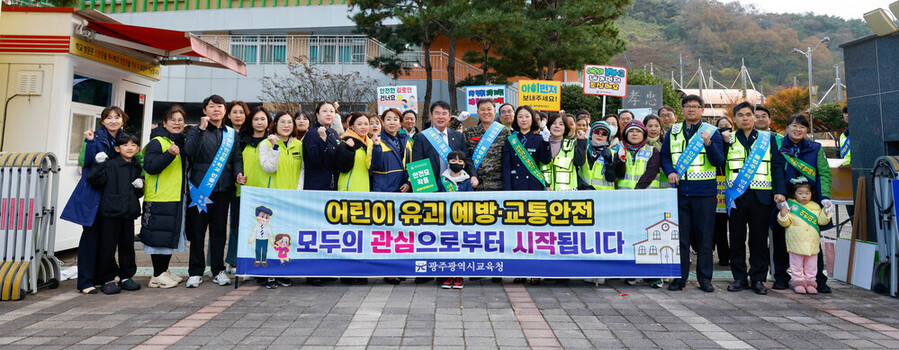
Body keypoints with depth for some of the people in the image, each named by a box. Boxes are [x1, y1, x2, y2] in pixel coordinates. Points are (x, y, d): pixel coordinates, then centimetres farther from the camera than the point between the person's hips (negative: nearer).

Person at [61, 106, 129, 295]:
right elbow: (85, 162, -13)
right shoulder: (95, 137, -4)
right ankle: (85, 281, 1)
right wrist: (90, 142, -25)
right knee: (91, 234, -4)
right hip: (93, 194, -4)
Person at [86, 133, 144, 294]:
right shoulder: (110, 165, -5)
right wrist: (99, 164, -24)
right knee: (108, 246, 0)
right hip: (110, 212, -5)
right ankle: (108, 279, 11)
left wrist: (140, 186, 0)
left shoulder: (137, 168, 13)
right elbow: (93, 180, -15)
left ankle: (126, 277, 23)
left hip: (129, 213, 5)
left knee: (127, 245, 12)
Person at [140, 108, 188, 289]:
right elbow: (149, 166, -19)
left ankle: (164, 270, 24)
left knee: (172, 235, 13)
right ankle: (157, 276, 4)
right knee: (159, 235, -4)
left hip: (177, 197, 9)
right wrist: (169, 154, -30)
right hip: (160, 197, -8)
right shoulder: (157, 142, -9)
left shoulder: (182, 142, 17)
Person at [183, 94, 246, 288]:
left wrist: (238, 174, -6)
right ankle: (196, 272, 12)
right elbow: (190, 151, -13)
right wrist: (202, 129, -19)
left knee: (219, 230, 8)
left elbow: (237, 158, 12)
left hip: (223, 189, 2)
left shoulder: (232, 134, 14)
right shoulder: (196, 131, 5)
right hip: (201, 187, -2)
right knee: (197, 230, 2)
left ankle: (218, 270, 17)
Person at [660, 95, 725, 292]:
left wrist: (708, 144, -21)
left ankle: (705, 278, 14)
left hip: (704, 191, -2)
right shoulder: (673, 131, 12)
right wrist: (670, 172, -4)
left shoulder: (712, 132, 4)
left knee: (704, 235, 3)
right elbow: (664, 155, 14)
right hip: (679, 190, 2)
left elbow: (719, 161, -4)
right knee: (680, 236, 5)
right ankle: (680, 277, 14)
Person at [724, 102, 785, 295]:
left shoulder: (768, 139, 10)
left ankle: (758, 279, 13)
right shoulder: (728, 140, 10)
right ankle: (739, 278, 14)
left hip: (761, 196, 0)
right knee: (737, 238, 4)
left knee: (759, 239, 3)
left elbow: (777, 166, 7)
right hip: (736, 196, 0)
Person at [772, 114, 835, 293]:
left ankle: (819, 279, 14)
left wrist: (825, 197, -13)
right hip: (783, 202, -2)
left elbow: (824, 173, 2)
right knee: (781, 241, 3)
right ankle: (781, 277, 15)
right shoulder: (778, 147, 2)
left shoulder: (815, 148, 9)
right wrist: (778, 194, -21)